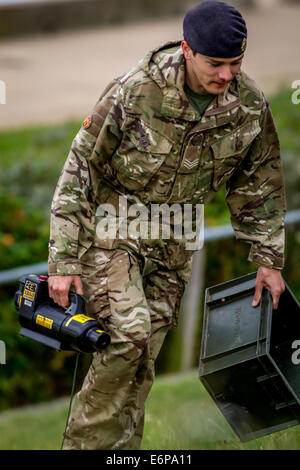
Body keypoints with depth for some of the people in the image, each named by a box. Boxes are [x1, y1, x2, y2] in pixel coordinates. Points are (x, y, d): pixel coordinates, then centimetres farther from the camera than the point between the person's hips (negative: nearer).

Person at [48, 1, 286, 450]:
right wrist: (64, 261, -17)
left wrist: (269, 259, 7)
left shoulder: (250, 105, -10)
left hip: (173, 243, 5)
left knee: (145, 354, 6)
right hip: (113, 225, -5)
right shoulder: (133, 93, -24)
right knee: (128, 334, -20)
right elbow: (80, 173, -17)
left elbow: (261, 184, 6)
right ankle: (87, 442, -7)